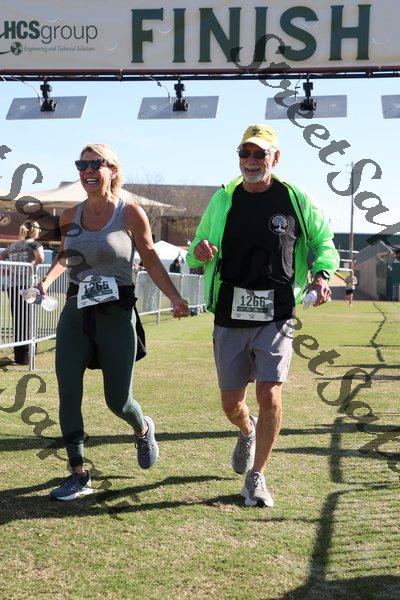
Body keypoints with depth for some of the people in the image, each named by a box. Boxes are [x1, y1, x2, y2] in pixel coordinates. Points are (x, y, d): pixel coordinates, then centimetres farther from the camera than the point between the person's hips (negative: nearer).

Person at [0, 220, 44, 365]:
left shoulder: (12, 246, 17)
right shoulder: (34, 244, 0)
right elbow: (40, 257, -20)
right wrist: (32, 264, -4)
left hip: (12, 287, 5)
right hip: (26, 286, -5)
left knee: (16, 321, 12)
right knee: (25, 322, 3)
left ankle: (18, 355, 18)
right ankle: (23, 357, 5)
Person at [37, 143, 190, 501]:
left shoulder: (130, 213, -6)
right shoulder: (71, 216, 6)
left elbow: (150, 260, 2)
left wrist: (175, 298, -8)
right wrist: (46, 281, 0)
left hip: (116, 313, -4)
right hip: (75, 312, 4)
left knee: (117, 401, 3)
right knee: (68, 395, -5)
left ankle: (143, 429, 40)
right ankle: (79, 475, 10)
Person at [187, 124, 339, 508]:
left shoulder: (295, 199, 1)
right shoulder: (222, 200, 7)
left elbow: (323, 241, 12)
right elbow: (196, 255, 14)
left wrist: (321, 274, -9)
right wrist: (198, 253, -11)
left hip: (275, 317, -2)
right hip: (229, 318, 2)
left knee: (269, 396, -13)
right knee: (232, 404, 8)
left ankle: (256, 479, 7)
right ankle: (247, 432, 46)